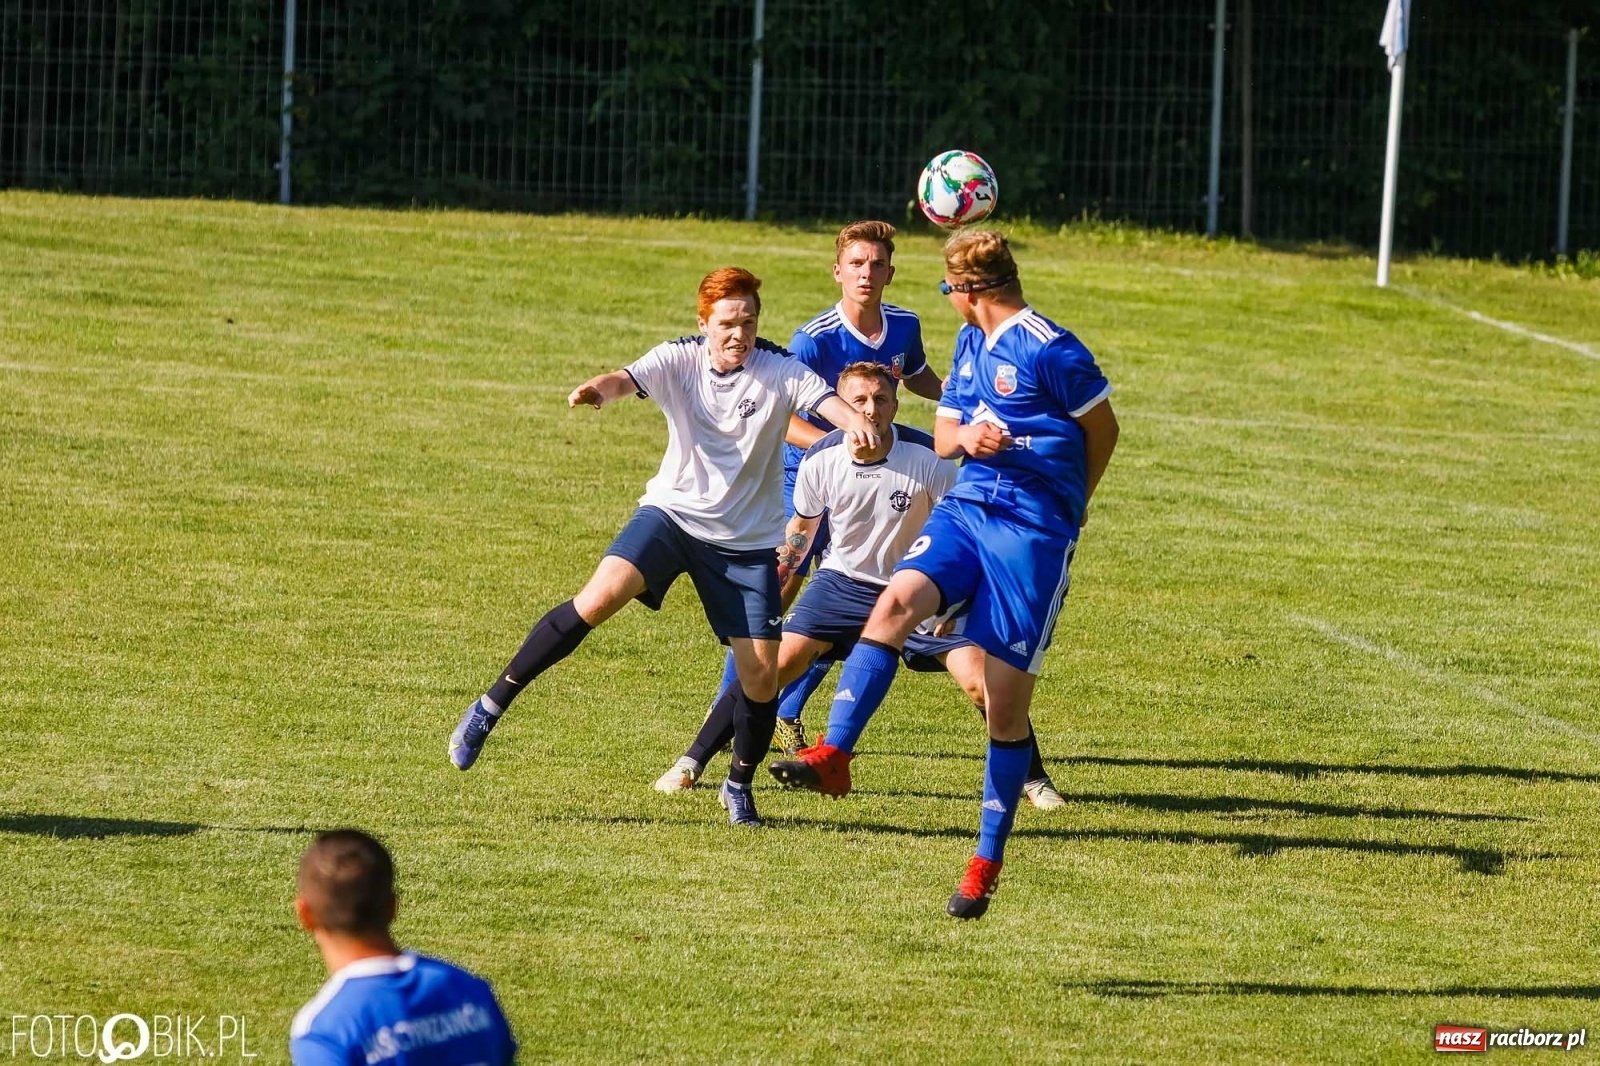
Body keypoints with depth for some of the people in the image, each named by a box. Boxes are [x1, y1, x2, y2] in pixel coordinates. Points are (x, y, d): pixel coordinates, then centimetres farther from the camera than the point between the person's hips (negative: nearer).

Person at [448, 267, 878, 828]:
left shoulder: (780, 371, -9)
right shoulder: (680, 360, -7)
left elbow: (829, 402, -26)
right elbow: (629, 378, -26)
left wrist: (858, 423, -51)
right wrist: (599, 389, -51)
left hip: (748, 542, 1)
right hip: (673, 510, -1)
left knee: (761, 680, -3)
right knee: (601, 596, -26)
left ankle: (740, 783, 26)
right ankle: (492, 706, -14)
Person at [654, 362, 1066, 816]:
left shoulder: (929, 458, -21)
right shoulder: (821, 460, -13)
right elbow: (801, 528, 7)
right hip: (844, 581, 1)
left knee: (982, 679, -13)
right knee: (775, 664, -13)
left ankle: (1034, 779, 8)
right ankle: (691, 764, -3)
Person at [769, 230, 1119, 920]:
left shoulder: (1048, 349, -12)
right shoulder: (970, 343, 13)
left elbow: (1103, 429, -1)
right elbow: (943, 435, 19)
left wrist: (1065, 505, 16)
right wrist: (965, 436, -7)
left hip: (1032, 531, -6)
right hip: (965, 508, 6)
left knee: (1006, 701, -3)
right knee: (896, 602, -24)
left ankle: (987, 862, 8)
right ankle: (832, 755, -30)